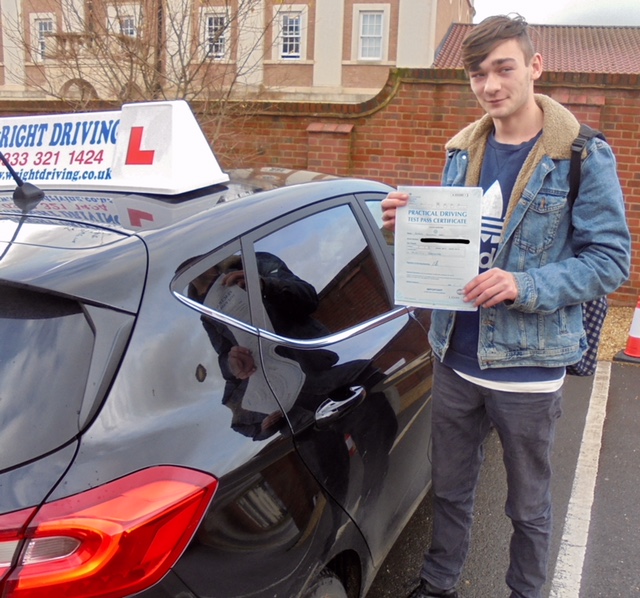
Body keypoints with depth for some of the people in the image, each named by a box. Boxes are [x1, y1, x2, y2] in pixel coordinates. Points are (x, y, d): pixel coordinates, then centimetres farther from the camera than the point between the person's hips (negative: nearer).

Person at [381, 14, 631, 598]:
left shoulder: (583, 156, -10)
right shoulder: (462, 150, 6)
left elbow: (611, 259, -11)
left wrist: (525, 285, -26)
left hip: (527, 367, -4)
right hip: (455, 357, 5)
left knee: (528, 503, 16)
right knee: (450, 488, 21)